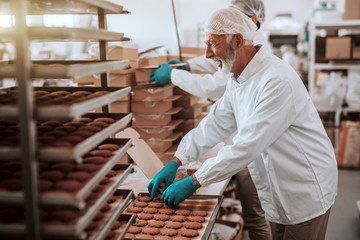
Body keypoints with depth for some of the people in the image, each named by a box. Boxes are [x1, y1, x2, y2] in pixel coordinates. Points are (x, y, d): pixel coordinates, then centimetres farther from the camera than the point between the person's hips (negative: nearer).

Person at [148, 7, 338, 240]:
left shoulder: (278, 80, -28)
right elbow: (215, 124, 6)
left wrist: (193, 182, -25)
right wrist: (174, 163, -4)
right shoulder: (237, 81, 4)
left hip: (306, 193, -8)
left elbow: (247, 146, -30)